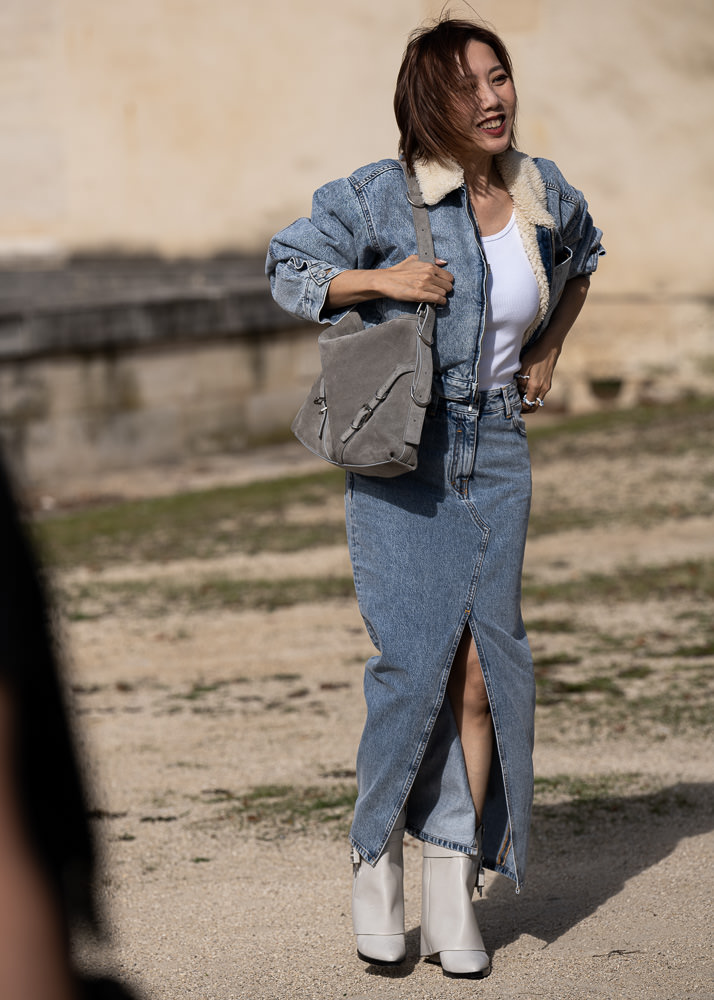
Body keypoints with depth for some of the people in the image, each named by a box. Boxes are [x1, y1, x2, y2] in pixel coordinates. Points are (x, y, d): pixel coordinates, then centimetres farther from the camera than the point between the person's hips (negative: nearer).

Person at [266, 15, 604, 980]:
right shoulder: (383, 197, -9)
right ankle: (376, 861, 9)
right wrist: (378, 280, -14)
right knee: (416, 662, -11)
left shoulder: (546, 195, 3)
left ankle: (455, 887, 7)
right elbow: (288, 266, 0)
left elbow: (581, 258, 26)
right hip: (399, 458, -4)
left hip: (495, 455, 4)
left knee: (483, 670, -1)